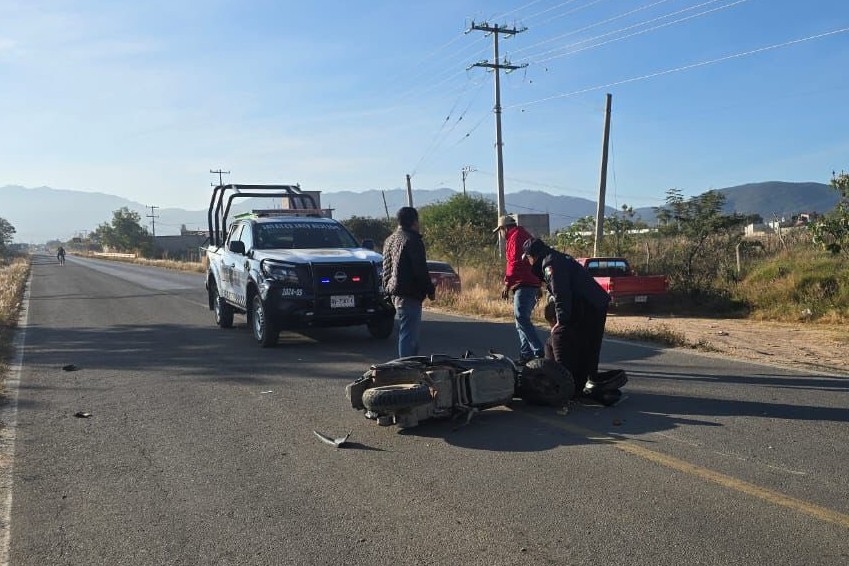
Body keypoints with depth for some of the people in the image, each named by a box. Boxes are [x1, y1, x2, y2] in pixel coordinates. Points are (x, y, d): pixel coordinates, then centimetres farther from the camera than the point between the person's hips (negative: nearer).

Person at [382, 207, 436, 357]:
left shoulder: (390, 240, 17)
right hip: (409, 294, -10)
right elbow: (421, 270, -15)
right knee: (408, 335, -8)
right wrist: (430, 290, -5)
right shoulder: (413, 240, -12)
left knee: (407, 334, 17)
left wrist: (387, 288, 26)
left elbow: (386, 268, 21)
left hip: (395, 293, 10)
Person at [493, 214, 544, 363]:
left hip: (523, 285, -11)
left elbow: (515, 262, -19)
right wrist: (538, 287, 33)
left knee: (521, 317, -18)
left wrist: (507, 283, -21)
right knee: (522, 318, 12)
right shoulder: (524, 235, 26)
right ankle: (526, 353, 12)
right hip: (532, 284, 11)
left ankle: (539, 351, -25)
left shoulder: (516, 237, -6)